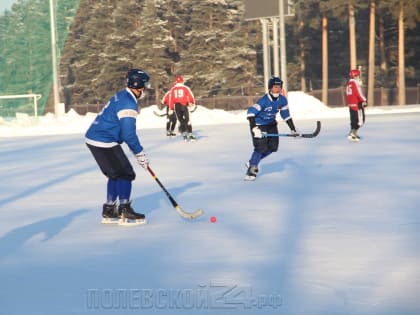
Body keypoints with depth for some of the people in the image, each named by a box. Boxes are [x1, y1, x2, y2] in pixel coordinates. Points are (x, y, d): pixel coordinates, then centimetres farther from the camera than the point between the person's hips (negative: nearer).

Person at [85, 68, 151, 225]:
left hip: (94, 138, 10)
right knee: (126, 174, -4)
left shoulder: (122, 96, 14)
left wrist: (137, 149, 22)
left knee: (115, 174, 19)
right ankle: (125, 212, -6)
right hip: (104, 142, -10)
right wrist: (140, 153, -10)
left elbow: (126, 129, 22)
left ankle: (109, 211, 23)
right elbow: (129, 134, -20)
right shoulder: (128, 104, -19)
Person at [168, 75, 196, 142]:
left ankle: (184, 134, -1)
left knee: (181, 121, 8)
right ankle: (190, 135, -5)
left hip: (177, 106, 1)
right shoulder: (185, 88, 2)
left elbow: (171, 99, 4)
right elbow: (190, 96, 0)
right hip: (184, 105, -1)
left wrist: (171, 108, 7)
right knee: (187, 120, 3)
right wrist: (192, 103, 15)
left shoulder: (173, 89, 7)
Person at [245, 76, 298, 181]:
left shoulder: (282, 100, -9)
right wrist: (254, 128, -41)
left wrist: (293, 129, 3)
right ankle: (251, 169, -2)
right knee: (261, 148, -16)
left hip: (271, 124, 7)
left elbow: (286, 115, 4)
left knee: (273, 147, 1)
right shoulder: (264, 100, -29)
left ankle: (253, 161, 21)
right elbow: (250, 112, -34)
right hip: (259, 125, -7)